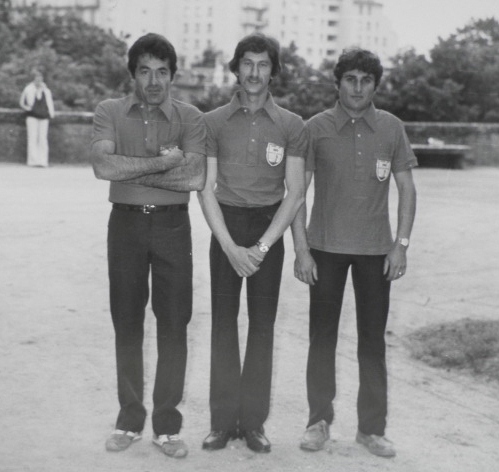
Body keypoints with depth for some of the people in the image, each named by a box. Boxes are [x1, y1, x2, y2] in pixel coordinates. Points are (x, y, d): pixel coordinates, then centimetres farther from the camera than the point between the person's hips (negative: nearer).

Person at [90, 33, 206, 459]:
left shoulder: (190, 117, -1)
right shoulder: (110, 112, 2)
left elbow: (196, 178, -14)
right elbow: (103, 166, -15)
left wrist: (133, 171, -13)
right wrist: (163, 162, -16)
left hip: (172, 225, -1)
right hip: (126, 222, 1)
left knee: (174, 323, 2)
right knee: (127, 321, 8)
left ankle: (167, 424, 13)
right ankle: (130, 419, 20)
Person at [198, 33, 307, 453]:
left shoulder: (292, 127, 0)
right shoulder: (214, 122, 2)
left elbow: (295, 194, -3)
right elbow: (207, 189, -1)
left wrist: (261, 247, -11)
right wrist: (231, 247, -11)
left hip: (269, 228, 0)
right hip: (225, 227, 0)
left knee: (262, 323, 2)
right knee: (223, 321, 1)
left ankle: (254, 421, 9)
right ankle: (223, 420, 7)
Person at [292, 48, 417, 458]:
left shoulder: (391, 128, 2)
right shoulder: (316, 128, -2)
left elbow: (407, 188, 6)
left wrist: (402, 244, -2)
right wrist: (300, 249, -6)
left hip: (376, 249, 1)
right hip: (326, 247, -1)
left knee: (373, 339, 6)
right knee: (322, 335, 6)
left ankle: (372, 427, 16)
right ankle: (319, 421, 18)